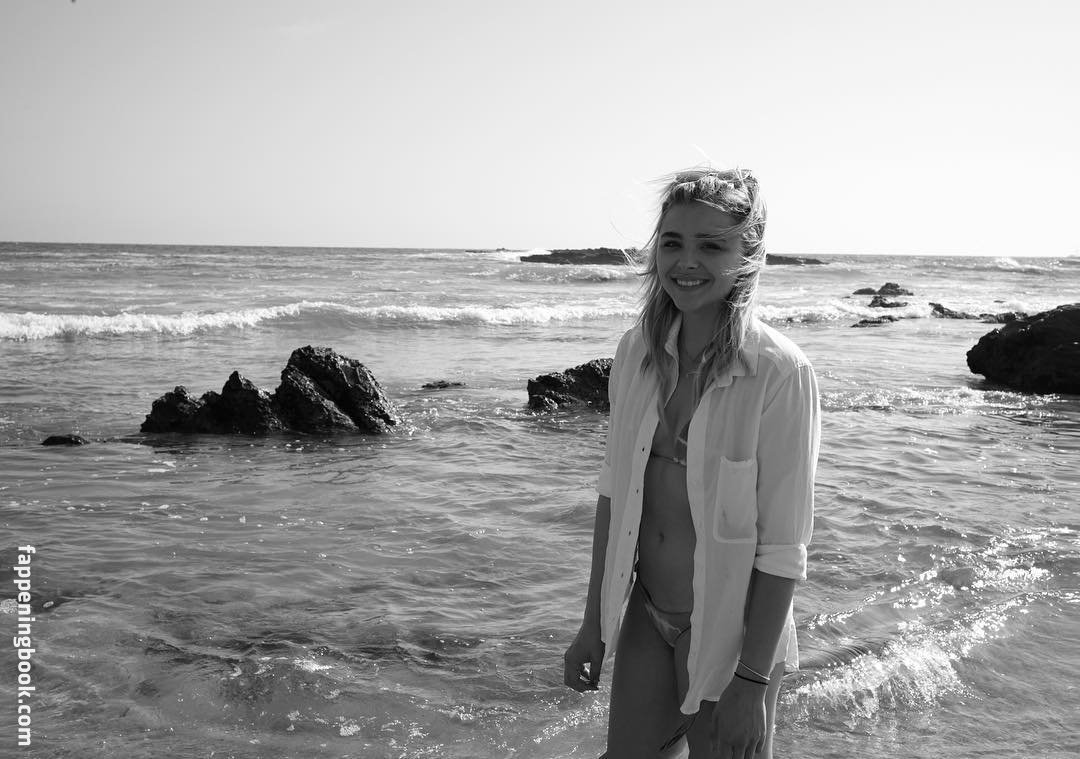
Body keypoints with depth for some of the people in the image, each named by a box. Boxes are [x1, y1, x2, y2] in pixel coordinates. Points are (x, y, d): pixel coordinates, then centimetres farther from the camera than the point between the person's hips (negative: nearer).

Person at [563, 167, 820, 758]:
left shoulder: (781, 373, -20)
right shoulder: (638, 350, -4)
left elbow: (782, 547, -17)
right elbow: (614, 490, 3)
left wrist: (752, 679, -16)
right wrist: (593, 623, 5)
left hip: (730, 626, -4)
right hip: (645, 614, 5)